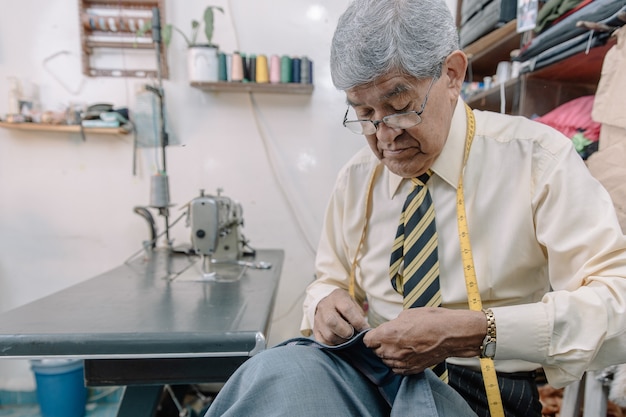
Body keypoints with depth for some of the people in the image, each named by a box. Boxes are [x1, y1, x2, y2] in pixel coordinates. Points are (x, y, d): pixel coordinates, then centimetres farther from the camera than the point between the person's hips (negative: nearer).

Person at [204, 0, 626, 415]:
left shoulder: (537, 159, -6)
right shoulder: (357, 178, 6)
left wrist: (475, 331, -25)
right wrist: (325, 301, -7)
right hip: (368, 373, 3)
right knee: (275, 371, -28)